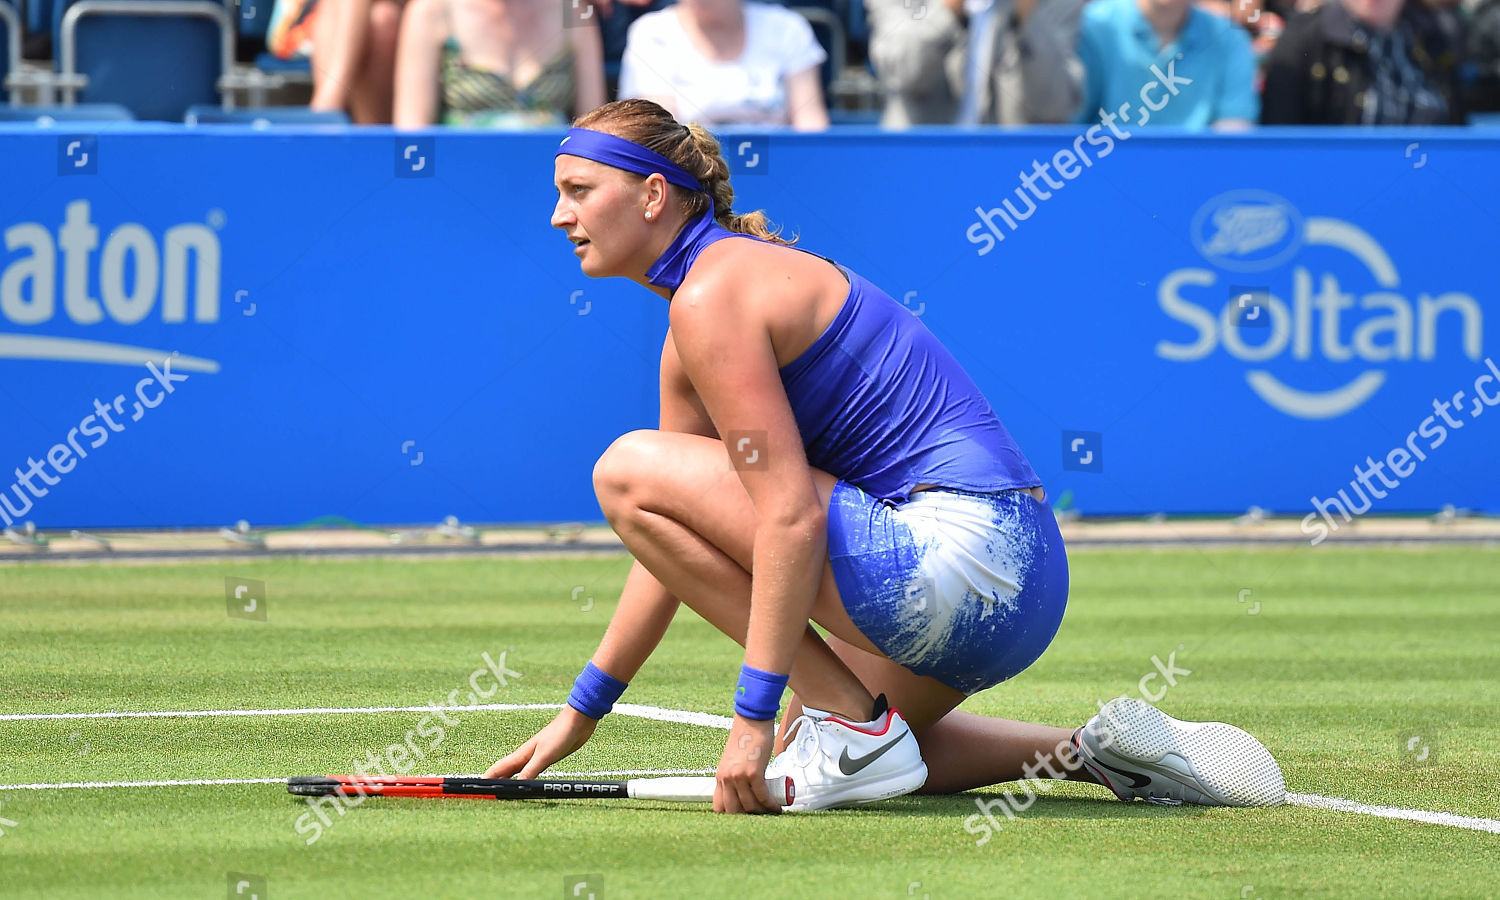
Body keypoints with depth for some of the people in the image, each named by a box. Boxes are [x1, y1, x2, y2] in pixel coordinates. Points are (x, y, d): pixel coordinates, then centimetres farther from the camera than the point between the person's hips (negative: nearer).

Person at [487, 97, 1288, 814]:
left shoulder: (713, 294, -12)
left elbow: (791, 516, -20)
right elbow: (674, 545, 26)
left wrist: (755, 718, -19)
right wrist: (582, 710, 25)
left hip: (965, 561, -10)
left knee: (630, 471, -10)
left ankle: (853, 722, -7)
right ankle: (1088, 751, 17)